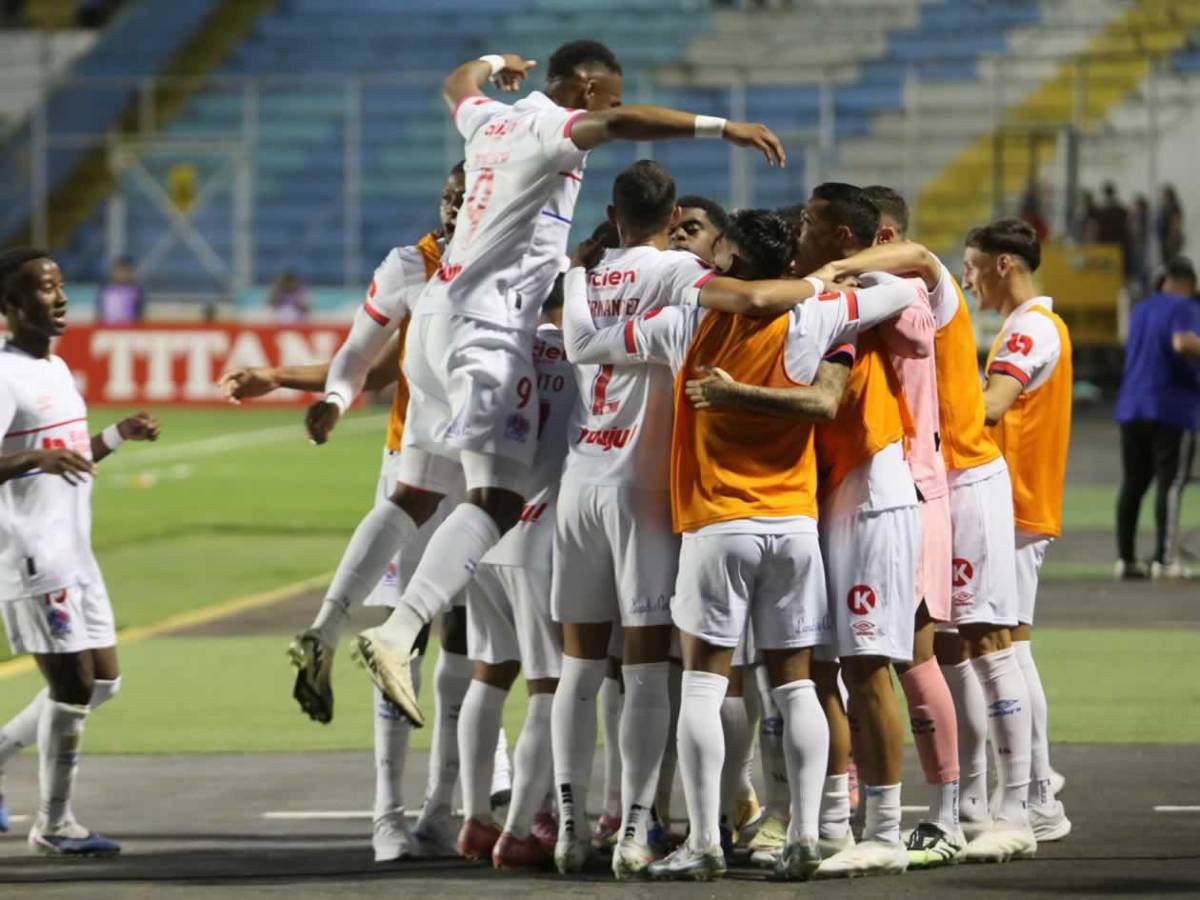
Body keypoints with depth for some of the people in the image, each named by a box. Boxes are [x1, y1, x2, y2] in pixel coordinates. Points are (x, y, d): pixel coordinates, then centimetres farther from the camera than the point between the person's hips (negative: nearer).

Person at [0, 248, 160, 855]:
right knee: (72, 687, -7)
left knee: (101, 681, 11)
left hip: (75, 555, 9)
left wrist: (118, 436, 14)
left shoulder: (56, 369, 16)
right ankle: (54, 825, 4)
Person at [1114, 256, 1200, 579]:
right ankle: (1164, 558, -12)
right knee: (1171, 483, -6)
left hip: (1131, 408, 7)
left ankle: (1125, 558, 6)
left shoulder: (1141, 310, 18)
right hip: (1172, 408, -7)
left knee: (1132, 483, 9)